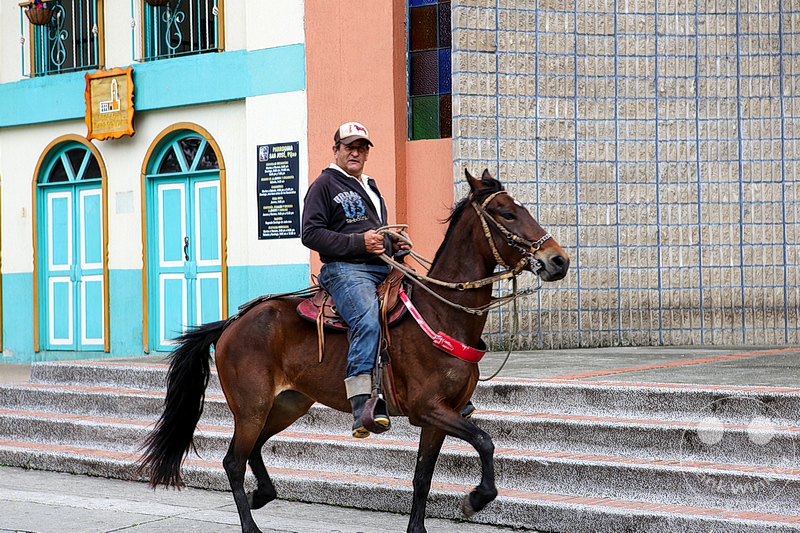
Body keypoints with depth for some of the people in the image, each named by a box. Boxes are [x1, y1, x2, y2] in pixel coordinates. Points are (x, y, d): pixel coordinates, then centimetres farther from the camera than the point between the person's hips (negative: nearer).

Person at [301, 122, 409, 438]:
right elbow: (311, 233, -7)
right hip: (345, 269, -8)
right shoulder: (324, 185, 4)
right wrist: (358, 243, -16)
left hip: (383, 269, 8)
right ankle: (363, 410, -40)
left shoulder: (371, 189, 28)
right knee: (368, 321, -33)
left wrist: (394, 245, 16)